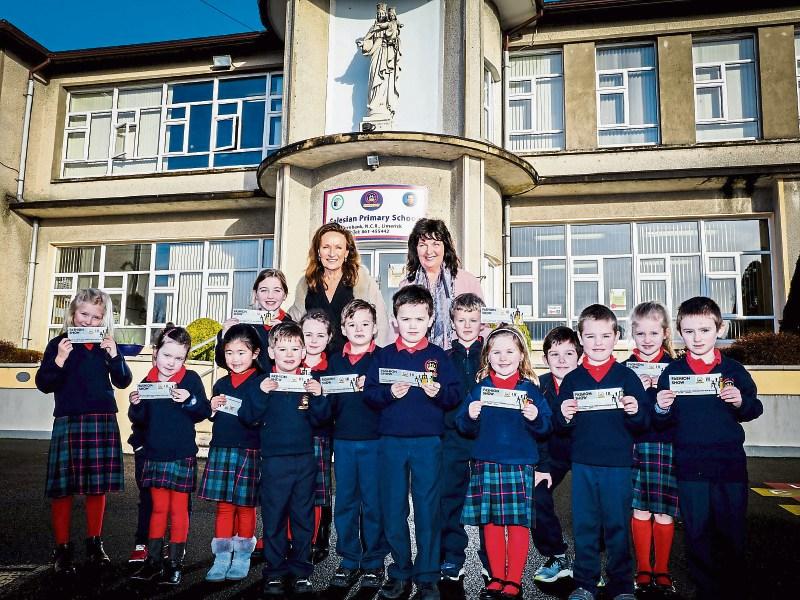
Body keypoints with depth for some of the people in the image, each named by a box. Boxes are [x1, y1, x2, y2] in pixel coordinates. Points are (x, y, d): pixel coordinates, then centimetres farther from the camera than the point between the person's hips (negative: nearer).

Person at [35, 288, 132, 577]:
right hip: (68, 422, -2)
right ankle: (62, 549, 13)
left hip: (103, 422, 2)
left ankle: (94, 543, 23)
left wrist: (114, 355, -9)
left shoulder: (106, 345, 8)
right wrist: (60, 360, -18)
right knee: (63, 487, 0)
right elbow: (43, 384, -2)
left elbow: (123, 381, 6)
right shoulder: (59, 344, 1)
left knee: (98, 485, 9)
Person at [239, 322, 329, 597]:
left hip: (305, 459, 2)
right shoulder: (264, 382, -2)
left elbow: (320, 417, 1)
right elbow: (248, 417, -8)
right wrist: (262, 395, -23)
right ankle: (274, 572, 19)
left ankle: (301, 571, 22)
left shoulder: (310, 382, 3)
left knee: (303, 518, 10)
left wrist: (318, 397, -17)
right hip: (274, 460, -2)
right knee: (274, 518, 6)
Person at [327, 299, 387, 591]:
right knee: (345, 503, 11)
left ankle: (373, 562, 20)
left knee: (373, 503, 5)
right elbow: (329, 401, 9)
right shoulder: (335, 361, 10)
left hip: (373, 440, -3)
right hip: (342, 440, 4)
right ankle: (349, 561, 25)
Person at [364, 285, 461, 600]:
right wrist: (389, 393, -18)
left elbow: (455, 394, -1)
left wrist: (438, 392, -20)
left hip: (428, 443, -1)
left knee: (427, 509, 5)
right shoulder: (383, 356, 4)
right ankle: (400, 572, 26)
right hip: (391, 442, 1)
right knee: (393, 510, 9)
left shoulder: (438, 356, 3)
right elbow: (368, 393, 0)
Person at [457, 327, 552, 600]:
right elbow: (464, 427, 3)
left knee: (518, 523, 3)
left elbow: (546, 427, -1)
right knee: (491, 523, 9)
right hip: (486, 464, 2)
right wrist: (471, 416, -17)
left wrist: (535, 418, -21)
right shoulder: (480, 388, 5)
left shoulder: (530, 389, 2)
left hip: (520, 465, -1)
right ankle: (497, 577, 24)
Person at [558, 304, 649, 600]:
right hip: (582, 464, 1)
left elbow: (643, 422, -1)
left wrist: (635, 411, -22)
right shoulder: (572, 379, 4)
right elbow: (561, 425, 3)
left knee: (618, 526, 8)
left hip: (618, 464, -1)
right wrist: (564, 416, -18)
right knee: (584, 526, 9)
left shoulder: (626, 376, 1)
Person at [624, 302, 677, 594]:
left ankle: (662, 570, 21)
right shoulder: (625, 368, 4)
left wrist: (664, 387, -17)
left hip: (668, 446, 0)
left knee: (664, 512, 5)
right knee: (640, 509, 7)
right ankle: (643, 570, 21)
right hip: (635, 446, 0)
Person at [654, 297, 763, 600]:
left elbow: (755, 409, 5)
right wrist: (662, 409, -18)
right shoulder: (672, 372, 2)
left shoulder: (733, 369, 2)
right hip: (690, 467, 0)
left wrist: (741, 401, -16)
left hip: (730, 464, 0)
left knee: (732, 531, 10)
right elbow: (662, 422, 3)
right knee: (698, 533, 9)